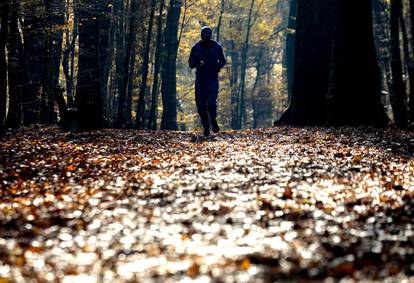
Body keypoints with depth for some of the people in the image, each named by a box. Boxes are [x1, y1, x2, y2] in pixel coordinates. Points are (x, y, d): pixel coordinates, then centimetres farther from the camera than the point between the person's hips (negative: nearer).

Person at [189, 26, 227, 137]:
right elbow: (190, 63, 6)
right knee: (201, 105, -1)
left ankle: (213, 121, 11)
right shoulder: (196, 48, 3)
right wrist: (197, 63, -17)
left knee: (211, 102, -16)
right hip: (200, 79, 2)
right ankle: (206, 127, 16)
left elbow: (223, 61, 12)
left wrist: (219, 65, -11)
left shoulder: (217, 47, 1)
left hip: (213, 79, -2)